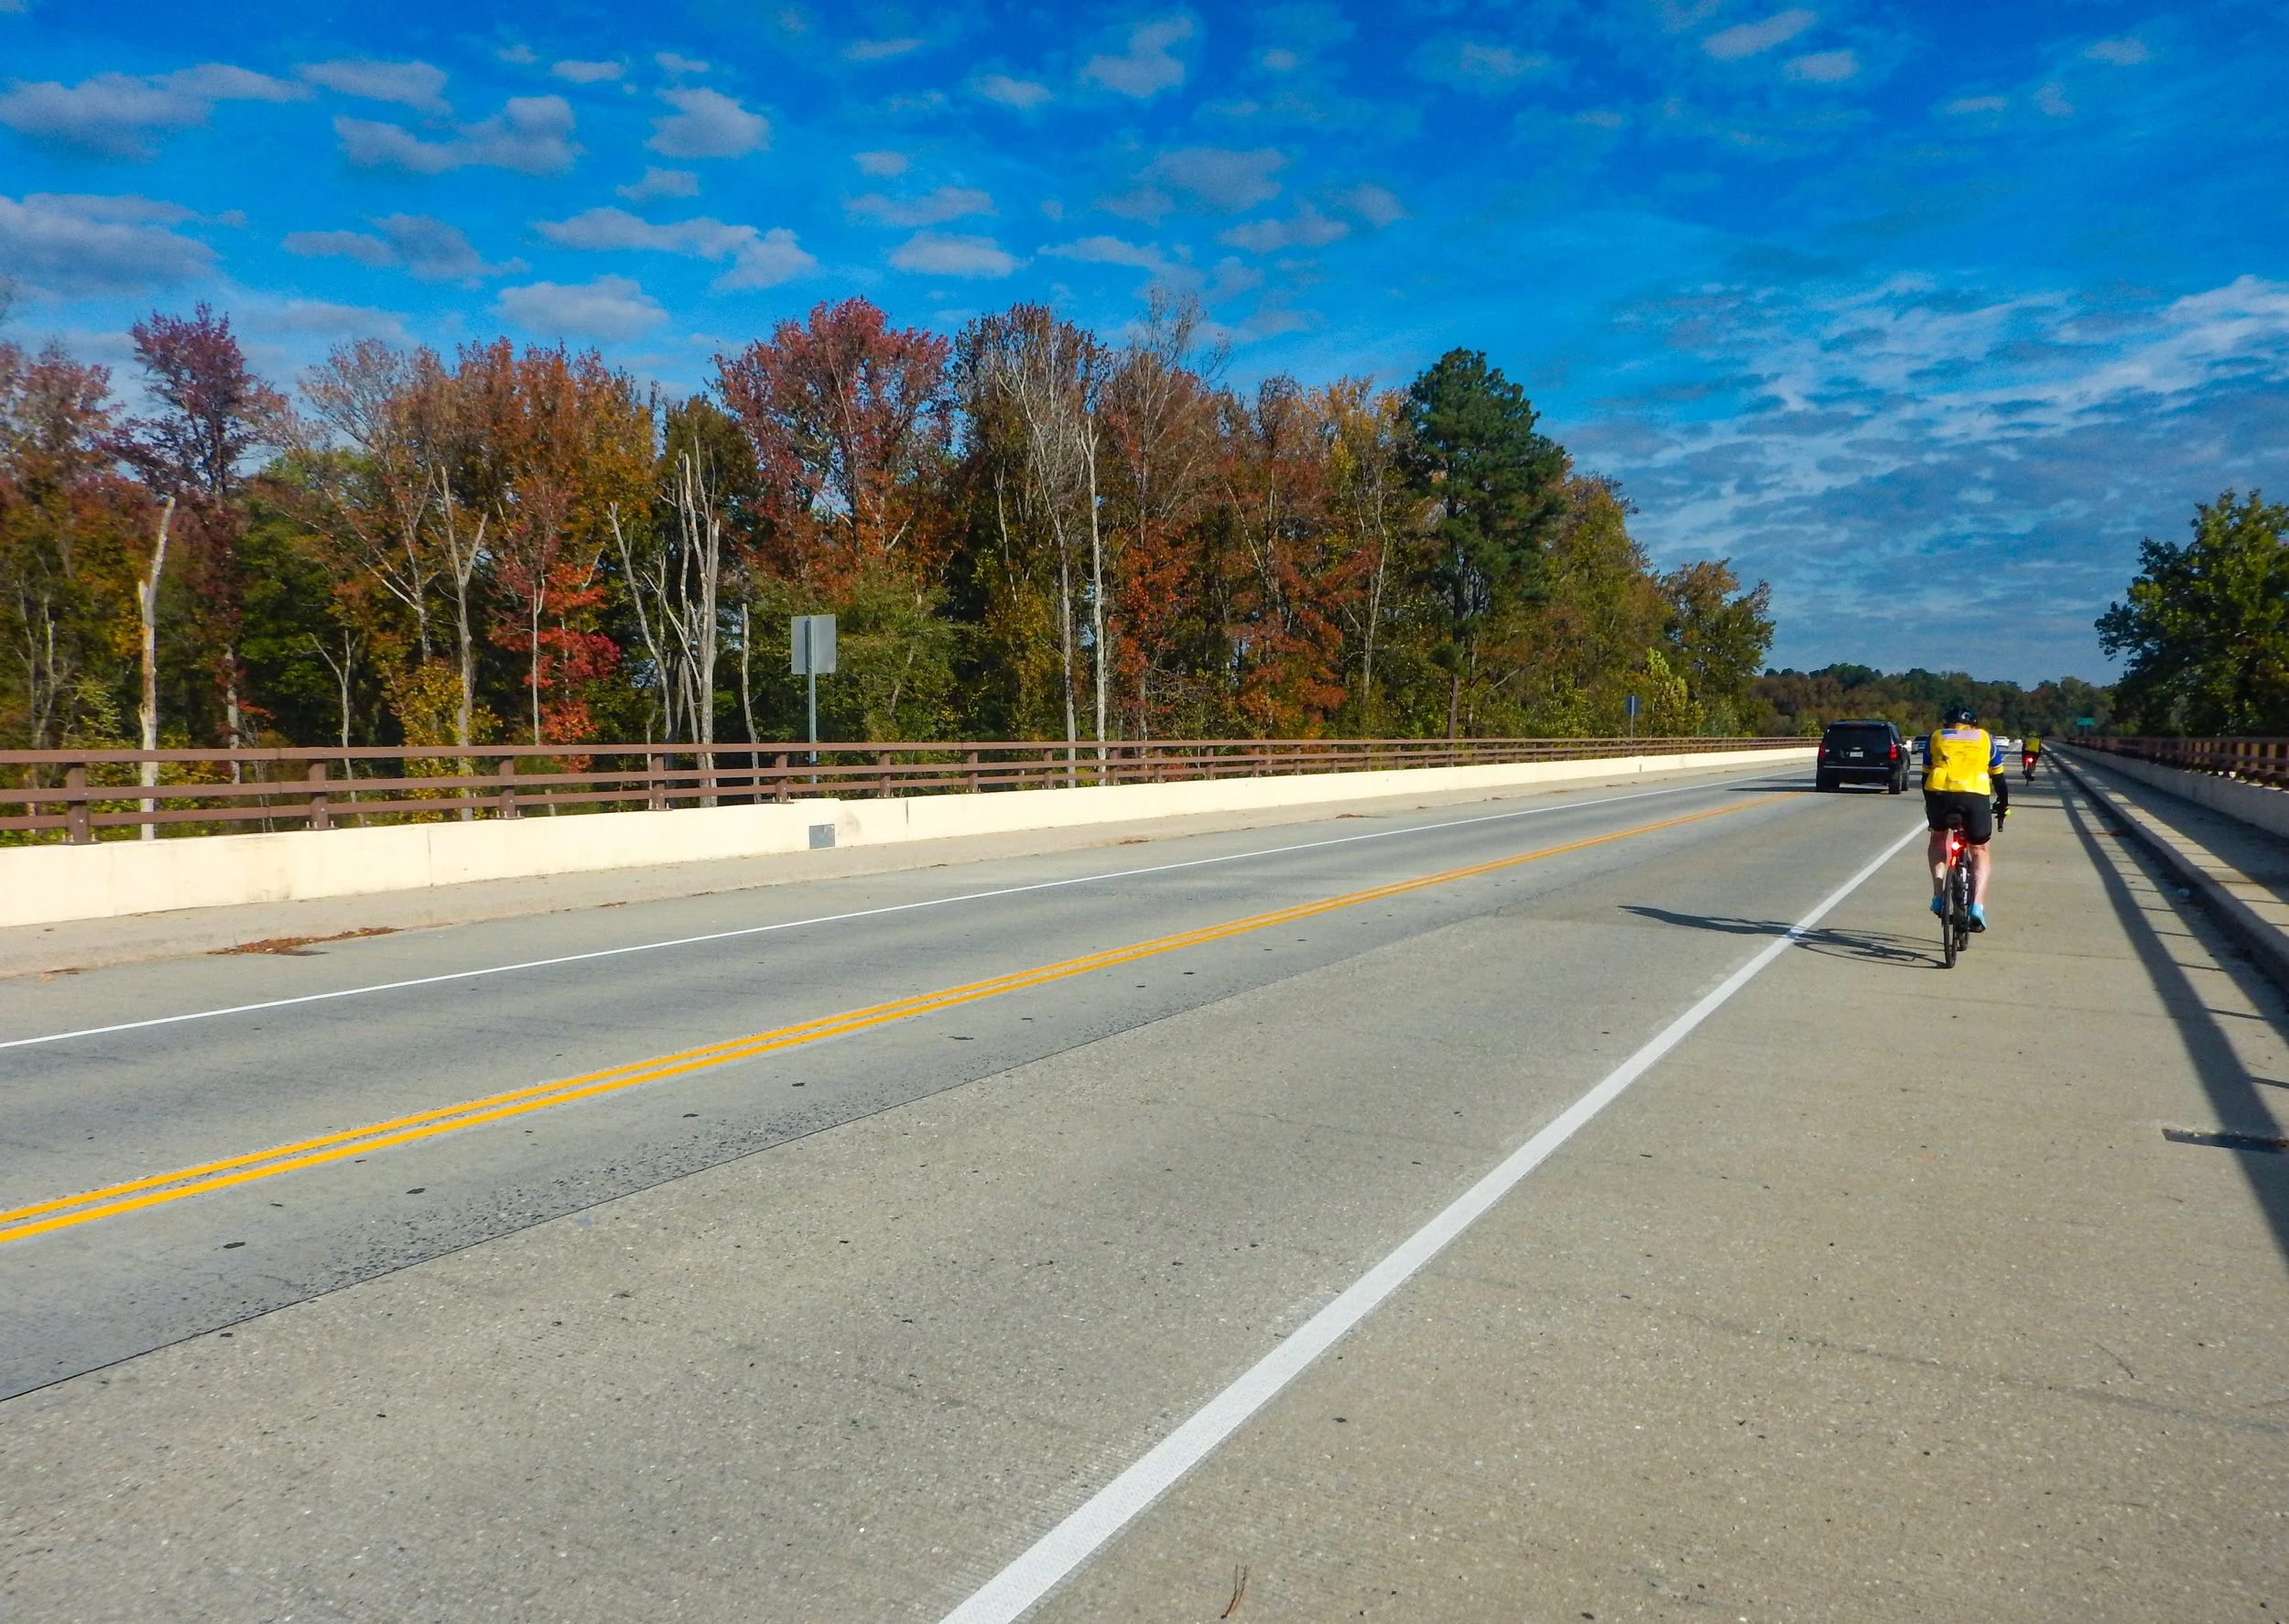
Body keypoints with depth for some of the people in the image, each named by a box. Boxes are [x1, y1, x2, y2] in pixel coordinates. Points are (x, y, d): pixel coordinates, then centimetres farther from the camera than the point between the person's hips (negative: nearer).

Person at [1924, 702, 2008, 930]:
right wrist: (2003, 805, 42)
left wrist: (1929, 804, 42)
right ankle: (1977, 906, -2)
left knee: (1938, 838, 29)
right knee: (1980, 851, 17)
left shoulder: (1935, 737, 24)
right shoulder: (1985, 738, 24)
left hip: (1939, 793, 0)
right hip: (1975, 796, 0)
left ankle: (1938, 896, 18)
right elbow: (1998, 777, 28)